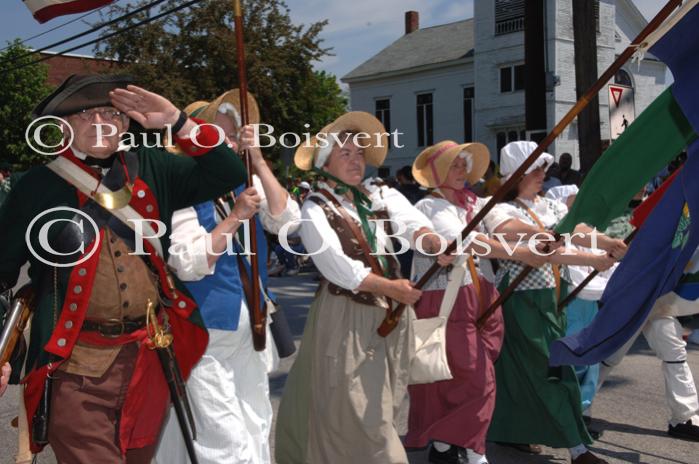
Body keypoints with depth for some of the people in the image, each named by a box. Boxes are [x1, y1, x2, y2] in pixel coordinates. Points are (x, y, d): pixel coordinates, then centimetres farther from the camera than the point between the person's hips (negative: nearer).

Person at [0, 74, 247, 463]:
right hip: (77, 364, -3)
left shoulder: (150, 168, 5)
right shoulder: (38, 186, -4)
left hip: (151, 356, 4)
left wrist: (177, 121, -10)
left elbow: (228, 175, -1)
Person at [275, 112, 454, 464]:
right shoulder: (315, 208, -8)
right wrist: (389, 287, -23)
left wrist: (432, 241, -34)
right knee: (350, 407, 1)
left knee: (381, 403, 17)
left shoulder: (380, 195, 7)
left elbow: (410, 221, -12)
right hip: (345, 316, -5)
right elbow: (336, 265, -19)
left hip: (389, 312, 5)